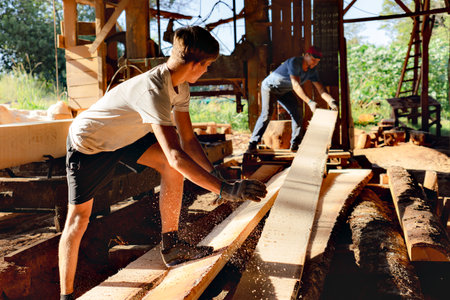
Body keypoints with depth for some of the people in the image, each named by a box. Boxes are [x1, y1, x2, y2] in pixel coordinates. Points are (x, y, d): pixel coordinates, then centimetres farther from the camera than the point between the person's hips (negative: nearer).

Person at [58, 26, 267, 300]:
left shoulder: (180, 86, -11)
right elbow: (176, 155, -48)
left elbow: (187, 138, -7)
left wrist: (214, 172, -20)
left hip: (123, 134, 7)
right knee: (79, 217, -1)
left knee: (173, 166, -13)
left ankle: (171, 246, -2)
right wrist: (226, 189, -48)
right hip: (87, 143, -7)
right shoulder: (153, 90, -39)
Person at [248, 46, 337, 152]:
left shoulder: (312, 71, -8)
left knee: (297, 114, -6)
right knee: (266, 114, -23)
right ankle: (252, 144, -19)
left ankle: (295, 145, 2)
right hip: (270, 86, -7)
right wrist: (309, 102, -47)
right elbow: (296, 86, -39)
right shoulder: (294, 62, -31)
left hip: (284, 91, 7)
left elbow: (321, 90, -10)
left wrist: (331, 101, -29)